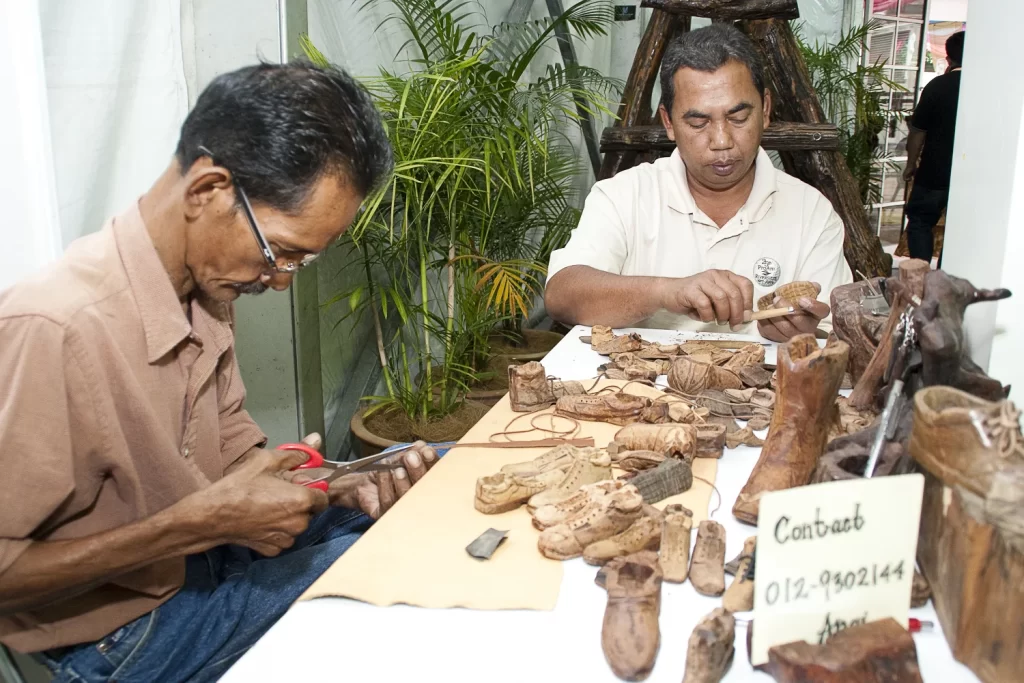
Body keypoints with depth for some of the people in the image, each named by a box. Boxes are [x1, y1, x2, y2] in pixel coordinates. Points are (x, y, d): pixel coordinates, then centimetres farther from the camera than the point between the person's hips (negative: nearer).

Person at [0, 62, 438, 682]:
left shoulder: (205, 286, -4)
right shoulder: (51, 330, -30)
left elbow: (238, 457, 5)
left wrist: (348, 487, -12)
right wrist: (200, 524, -29)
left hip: (208, 551, 8)